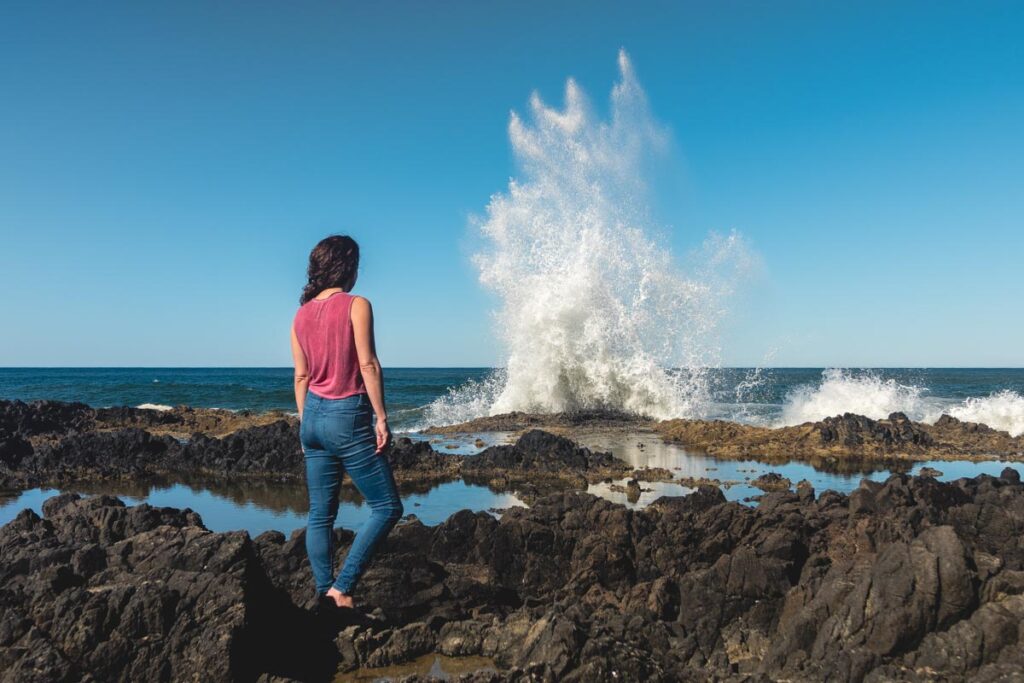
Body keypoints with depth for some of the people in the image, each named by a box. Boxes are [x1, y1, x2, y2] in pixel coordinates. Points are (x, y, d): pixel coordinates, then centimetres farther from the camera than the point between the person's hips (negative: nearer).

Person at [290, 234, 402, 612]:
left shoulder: (301, 315, 9)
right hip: (348, 416, -7)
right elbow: (368, 365, -14)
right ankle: (341, 588, -2)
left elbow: (301, 376, 11)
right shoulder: (356, 306, -8)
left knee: (320, 514, 12)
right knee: (387, 506, 3)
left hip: (313, 416, 7)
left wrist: (306, 424, 18)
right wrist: (381, 417, -10)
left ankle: (324, 594, 16)